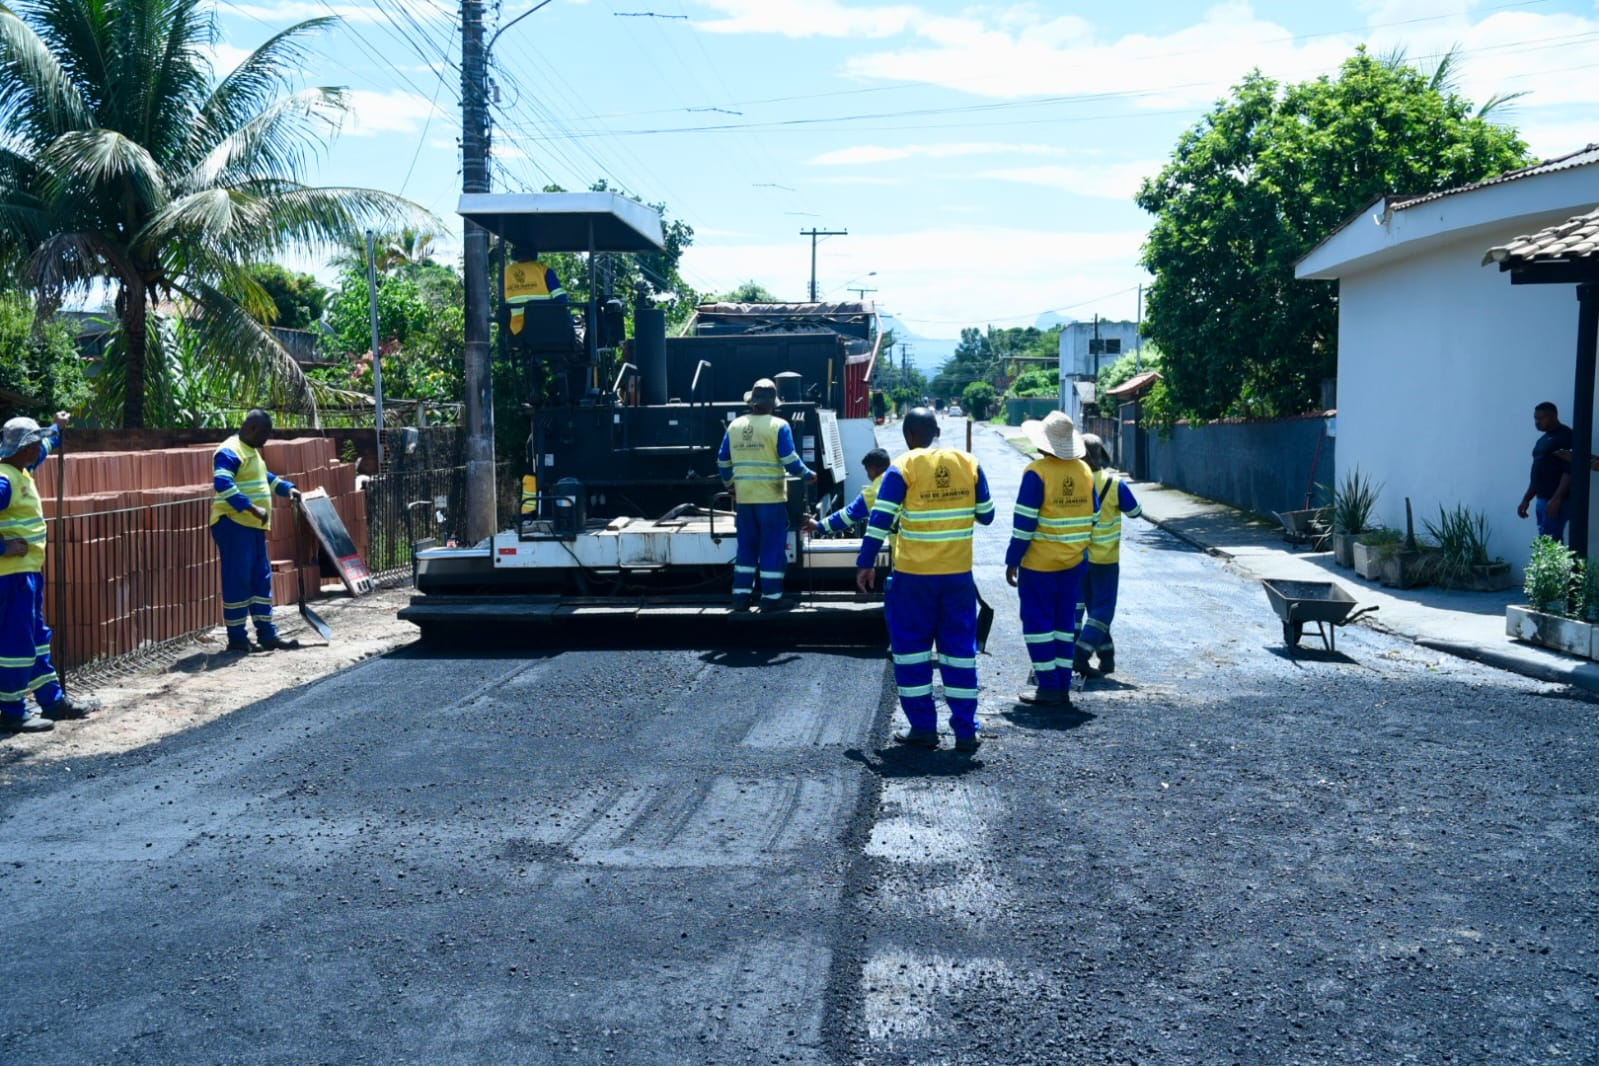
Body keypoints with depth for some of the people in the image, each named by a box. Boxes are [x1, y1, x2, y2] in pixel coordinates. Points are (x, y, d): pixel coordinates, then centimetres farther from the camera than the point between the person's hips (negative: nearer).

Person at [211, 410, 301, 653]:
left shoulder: (252, 451, 18)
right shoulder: (229, 452, -14)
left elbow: (265, 477, 35)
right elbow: (222, 485, -28)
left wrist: (287, 488, 20)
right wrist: (252, 507, -32)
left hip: (253, 526, 10)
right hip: (233, 525, -10)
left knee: (261, 580, 11)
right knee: (237, 581, -6)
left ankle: (267, 634, 16)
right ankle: (236, 638, 0)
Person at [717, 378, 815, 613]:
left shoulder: (734, 426, 7)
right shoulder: (778, 426, -8)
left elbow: (723, 462, 12)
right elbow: (790, 461, -11)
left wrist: (731, 485, 27)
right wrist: (808, 475, 7)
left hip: (744, 497, 5)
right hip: (771, 497, -5)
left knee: (747, 546, 13)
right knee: (772, 548, 3)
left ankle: (741, 597, 13)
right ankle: (771, 599, 5)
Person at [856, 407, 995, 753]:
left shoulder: (904, 467, -7)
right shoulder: (968, 463, 2)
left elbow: (880, 520, -11)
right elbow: (985, 515, 9)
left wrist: (865, 563, -3)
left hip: (913, 574, -3)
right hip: (959, 573, 3)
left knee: (911, 649, 9)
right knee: (960, 650, 10)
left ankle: (923, 728, 10)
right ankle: (965, 730, 11)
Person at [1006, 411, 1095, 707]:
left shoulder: (1036, 472, -15)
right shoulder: (1085, 472, 4)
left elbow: (1024, 522, -16)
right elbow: (1091, 519, 10)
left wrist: (1012, 560, -10)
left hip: (1039, 564, -6)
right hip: (1074, 564, 6)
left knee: (1038, 624, 3)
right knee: (1064, 624, 12)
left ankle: (1049, 687, 1)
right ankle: (1063, 686, 14)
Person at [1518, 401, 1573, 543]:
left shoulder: (1566, 437, -10)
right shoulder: (1543, 439, 19)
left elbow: (1570, 471, -18)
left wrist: (1557, 499, -23)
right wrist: (1526, 499, 18)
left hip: (1556, 501, -9)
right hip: (1542, 500, 9)